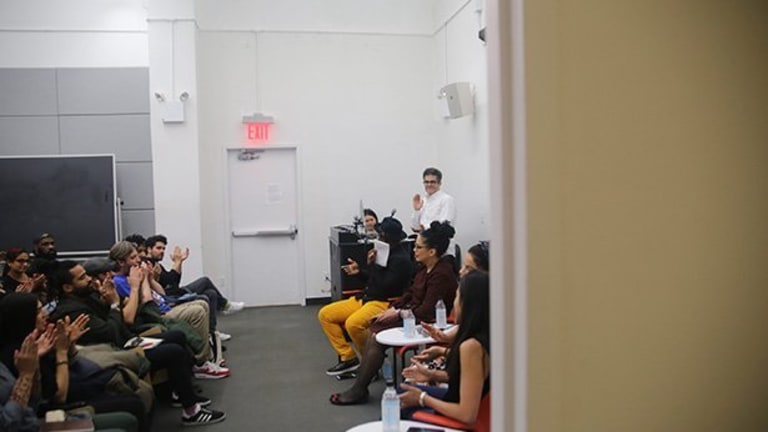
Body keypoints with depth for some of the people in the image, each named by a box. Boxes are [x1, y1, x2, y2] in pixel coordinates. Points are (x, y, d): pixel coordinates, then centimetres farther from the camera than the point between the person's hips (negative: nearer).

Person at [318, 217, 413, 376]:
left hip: (385, 303, -10)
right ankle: (347, 357, 3)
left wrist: (373, 264, -17)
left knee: (353, 324, -37)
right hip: (367, 298, 10)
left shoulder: (401, 259, -15)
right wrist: (359, 272, 8)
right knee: (325, 314, 1)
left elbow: (384, 286, -22)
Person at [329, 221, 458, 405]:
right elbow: (411, 292, 16)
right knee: (373, 328, -6)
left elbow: (426, 311, -22)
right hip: (414, 315, 9)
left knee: (377, 338, -17)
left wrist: (398, 314, -14)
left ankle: (359, 390, -6)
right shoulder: (426, 269, 7)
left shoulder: (441, 274, -21)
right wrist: (394, 307, 2)